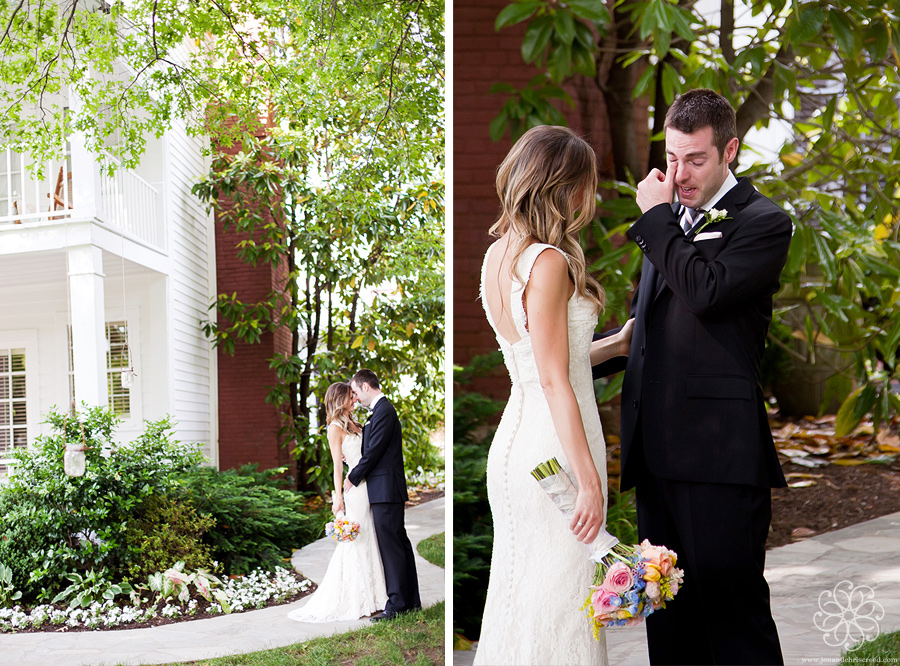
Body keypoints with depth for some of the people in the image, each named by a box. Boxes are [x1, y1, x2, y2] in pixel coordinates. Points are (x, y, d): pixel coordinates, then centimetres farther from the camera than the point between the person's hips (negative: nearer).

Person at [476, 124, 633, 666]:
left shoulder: (499, 254, 9)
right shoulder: (550, 262, -17)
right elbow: (554, 380, -19)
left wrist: (618, 343, 23)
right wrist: (589, 480, -17)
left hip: (515, 441, 9)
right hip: (556, 448, -9)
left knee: (524, 592, 16)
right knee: (558, 598, 1)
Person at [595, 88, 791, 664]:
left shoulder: (763, 222, -4)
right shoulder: (669, 221, 19)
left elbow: (708, 291, -21)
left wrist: (657, 217, -9)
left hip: (719, 452, -7)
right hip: (657, 447, 8)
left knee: (733, 607, -4)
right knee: (666, 614, 13)